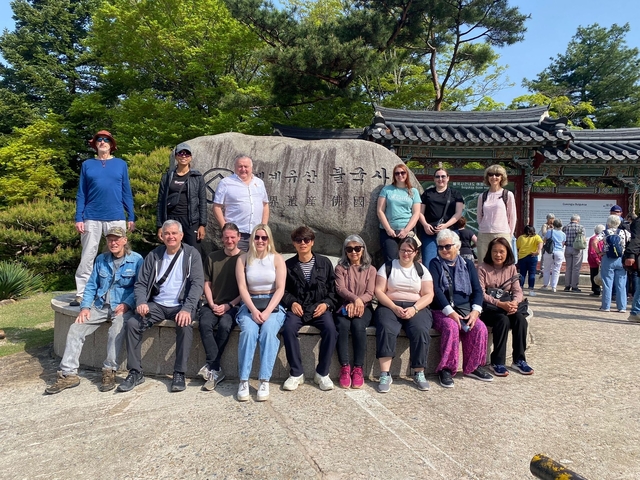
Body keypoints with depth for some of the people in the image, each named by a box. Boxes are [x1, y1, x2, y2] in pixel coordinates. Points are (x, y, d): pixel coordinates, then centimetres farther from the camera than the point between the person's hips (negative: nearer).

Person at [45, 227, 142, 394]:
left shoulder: (136, 260, -2)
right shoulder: (101, 259, 13)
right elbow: (91, 286, 14)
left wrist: (127, 304, -20)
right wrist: (85, 307, -1)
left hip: (122, 307, -5)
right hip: (100, 306, 5)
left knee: (116, 331, -33)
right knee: (75, 329, -12)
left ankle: (109, 372, -18)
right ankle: (68, 374, -7)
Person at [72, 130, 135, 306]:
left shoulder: (121, 164, 8)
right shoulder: (87, 164, 8)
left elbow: (126, 192, 8)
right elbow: (81, 193, 7)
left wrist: (131, 217, 2)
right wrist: (79, 218, -2)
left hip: (116, 217, 0)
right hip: (92, 218, 0)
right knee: (87, 257, 1)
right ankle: (81, 295, 8)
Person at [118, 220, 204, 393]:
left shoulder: (191, 254, -3)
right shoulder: (154, 255, 7)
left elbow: (197, 283, -11)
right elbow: (141, 283, 8)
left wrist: (187, 309, -24)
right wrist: (141, 302, -13)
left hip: (180, 305, -3)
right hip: (157, 305, 4)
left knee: (185, 325, -32)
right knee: (132, 323, -18)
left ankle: (179, 373, -16)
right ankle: (135, 372, -5)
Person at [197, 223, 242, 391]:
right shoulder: (212, 257, 12)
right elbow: (207, 284, 11)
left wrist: (229, 305, -10)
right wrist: (212, 304, -4)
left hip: (234, 305, -3)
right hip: (213, 304, 3)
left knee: (224, 325, -32)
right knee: (204, 324, -28)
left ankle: (211, 367, -15)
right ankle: (216, 370, -22)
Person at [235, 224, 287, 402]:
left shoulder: (277, 259, 4)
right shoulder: (243, 259, 7)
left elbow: (280, 289, -4)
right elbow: (242, 287, -1)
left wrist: (267, 311, -17)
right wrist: (253, 310, -15)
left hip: (273, 305, -1)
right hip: (250, 305, 1)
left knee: (268, 331, -30)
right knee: (248, 331, -29)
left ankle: (264, 381, -26)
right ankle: (243, 381, -22)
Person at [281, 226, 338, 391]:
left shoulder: (325, 263, 11)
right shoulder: (288, 265, 12)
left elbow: (333, 289, 10)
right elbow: (284, 290, 13)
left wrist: (326, 304, -7)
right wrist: (292, 303, -6)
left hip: (320, 307, 0)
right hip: (297, 308, 1)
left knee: (330, 329, -31)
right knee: (288, 329, -31)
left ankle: (322, 373, -14)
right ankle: (296, 373, -16)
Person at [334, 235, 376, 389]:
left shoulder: (370, 269, 11)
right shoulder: (340, 268, 11)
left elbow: (370, 294, 0)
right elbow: (340, 289, -5)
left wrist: (357, 303, -19)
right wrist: (355, 298, -24)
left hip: (364, 307, 0)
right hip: (345, 306, 0)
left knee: (358, 326, -33)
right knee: (342, 326, -32)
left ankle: (358, 368, -26)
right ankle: (344, 368, -28)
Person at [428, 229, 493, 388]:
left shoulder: (468, 265, 15)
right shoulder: (435, 264, 5)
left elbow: (477, 290, 7)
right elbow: (436, 290, -8)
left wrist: (475, 310, -11)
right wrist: (450, 312, -20)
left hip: (465, 308, 3)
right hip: (442, 310, -3)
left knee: (480, 328, -23)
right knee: (451, 327, -32)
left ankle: (473, 367, -5)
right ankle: (446, 369, -19)